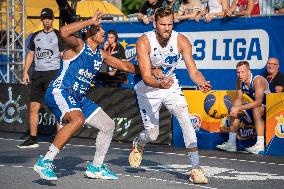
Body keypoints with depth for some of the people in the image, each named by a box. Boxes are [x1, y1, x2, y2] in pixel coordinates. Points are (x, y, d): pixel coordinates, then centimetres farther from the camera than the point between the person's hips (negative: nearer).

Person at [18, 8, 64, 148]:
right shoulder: (36, 36, 15)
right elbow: (30, 54, 19)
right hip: (37, 74, 5)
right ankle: (32, 139, 11)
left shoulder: (58, 35, 0)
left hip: (53, 73, -5)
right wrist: (25, 72, 10)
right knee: (33, 107, 4)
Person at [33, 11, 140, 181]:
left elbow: (126, 66, 23)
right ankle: (45, 162, -31)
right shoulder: (78, 45, -10)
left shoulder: (101, 54, 12)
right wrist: (91, 21, -30)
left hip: (78, 99, 9)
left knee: (108, 126, 12)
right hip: (58, 93, -9)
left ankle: (96, 167, 27)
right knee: (78, 119, -37)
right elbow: (64, 32, -33)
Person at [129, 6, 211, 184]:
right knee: (152, 135, 3)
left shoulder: (181, 41, -20)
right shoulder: (144, 42, -27)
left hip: (171, 85, 2)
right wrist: (160, 84, -54)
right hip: (148, 89, -2)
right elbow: (146, 77, -33)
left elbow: (193, 71, -23)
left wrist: (202, 82, -46)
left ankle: (196, 169, -16)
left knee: (186, 119, -20)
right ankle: (138, 145, 42)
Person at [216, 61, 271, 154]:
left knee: (256, 109, -35)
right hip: (257, 107, 9)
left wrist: (239, 108, -36)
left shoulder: (258, 80, -28)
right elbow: (239, 100, 2)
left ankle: (260, 146, -38)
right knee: (235, 112, 6)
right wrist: (234, 109, -20)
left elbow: (258, 102, -36)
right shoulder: (240, 82, -3)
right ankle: (231, 143, 10)